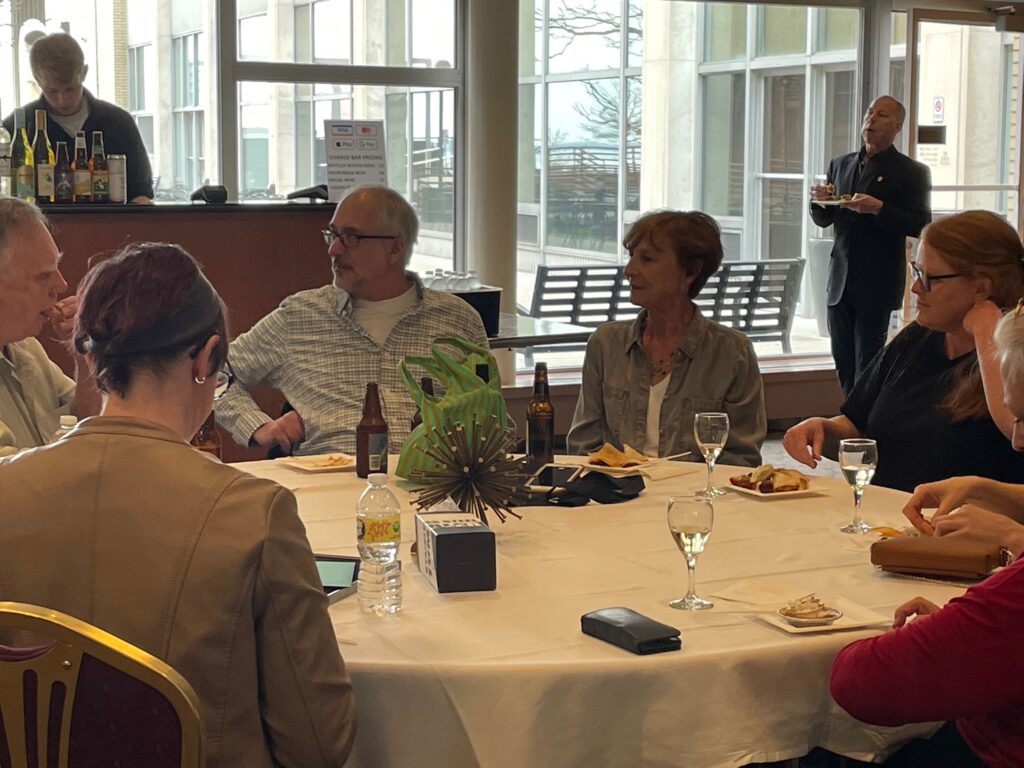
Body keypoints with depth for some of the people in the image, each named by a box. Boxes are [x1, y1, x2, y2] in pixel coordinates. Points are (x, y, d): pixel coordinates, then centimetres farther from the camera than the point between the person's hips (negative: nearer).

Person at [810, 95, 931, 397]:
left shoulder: (911, 172, -2)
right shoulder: (840, 165, 14)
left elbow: (920, 225, -10)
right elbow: (824, 220, 19)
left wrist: (878, 208, -22)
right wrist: (819, 202, -4)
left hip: (877, 283, -5)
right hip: (840, 279, 5)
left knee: (867, 364, -4)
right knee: (843, 361, 8)